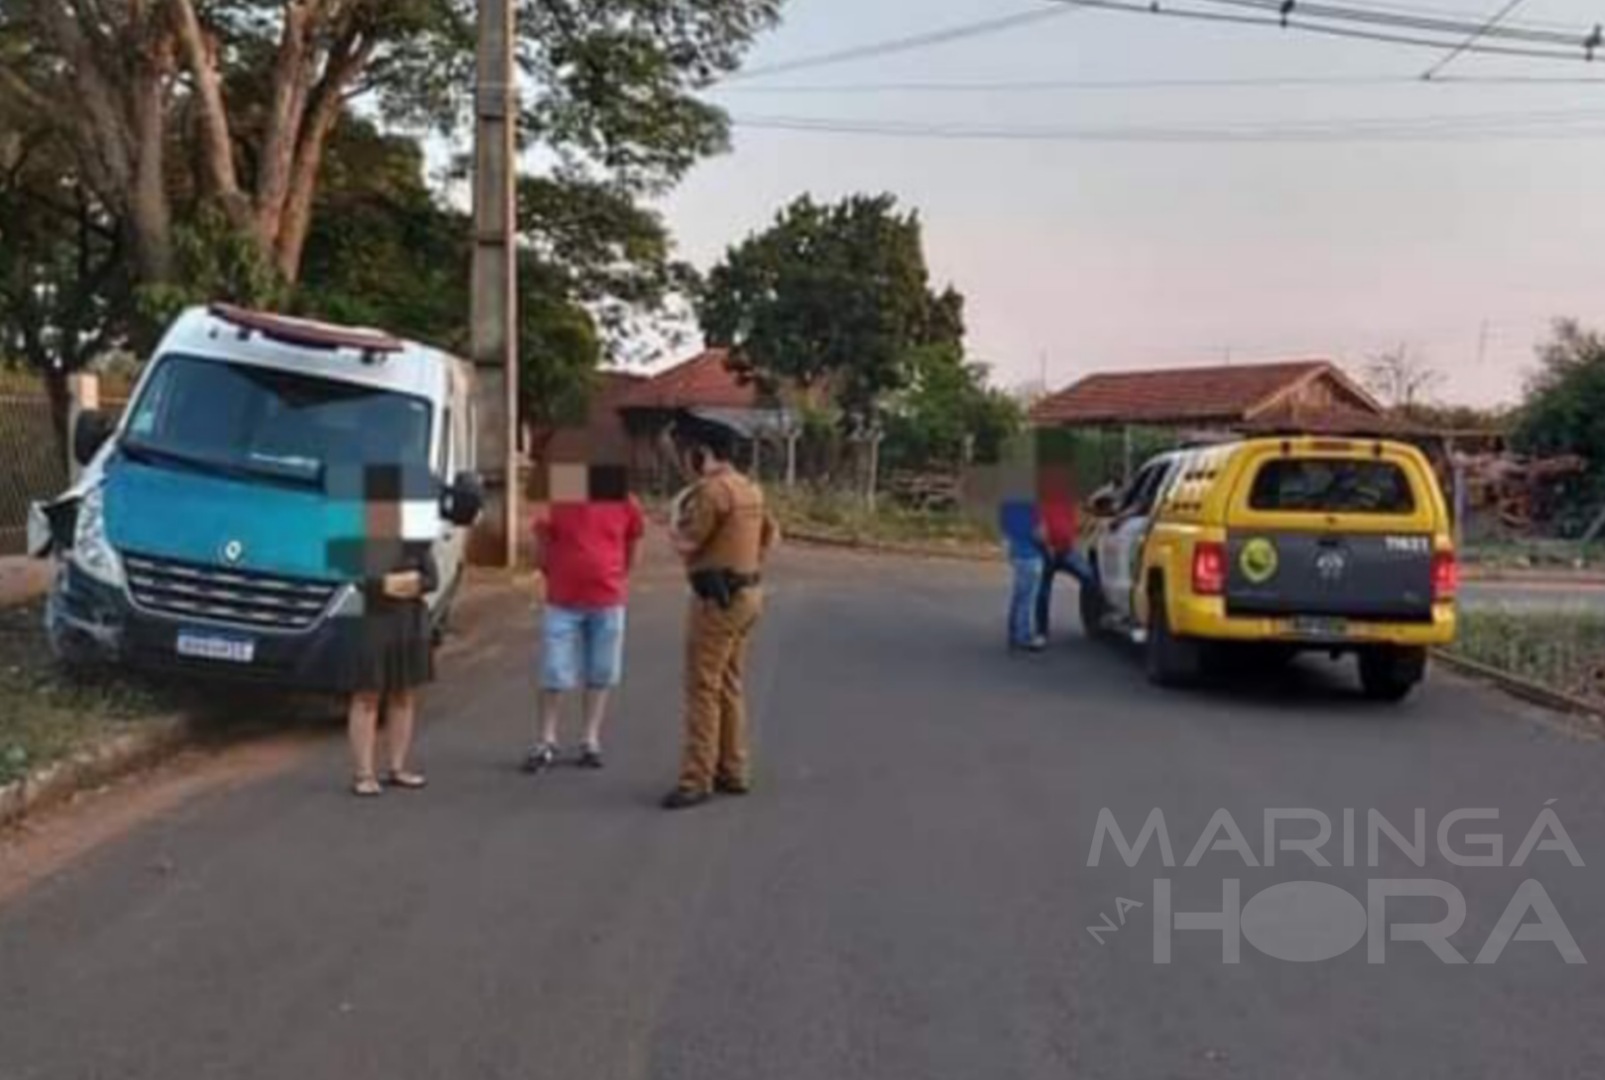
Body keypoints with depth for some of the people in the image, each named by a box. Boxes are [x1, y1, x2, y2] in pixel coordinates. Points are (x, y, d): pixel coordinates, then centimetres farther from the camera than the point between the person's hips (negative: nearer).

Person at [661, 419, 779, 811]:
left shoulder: (712, 489, -17)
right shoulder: (750, 489, 12)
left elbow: (687, 544, -17)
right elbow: (771, 533, 23)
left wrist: (676, 528, 3)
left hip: (718, 597, -10)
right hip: (747, 592, 10)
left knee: (703, 689, -6)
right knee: (730, 685, 16)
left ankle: (697, 780, -4)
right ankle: (733, 771, 22)